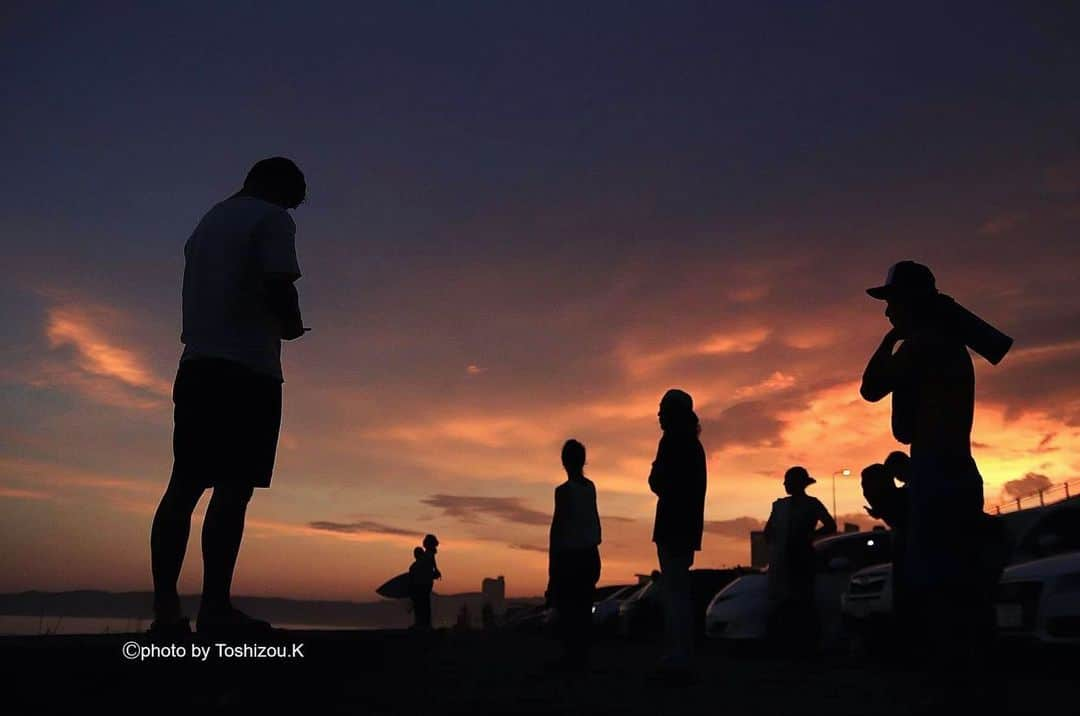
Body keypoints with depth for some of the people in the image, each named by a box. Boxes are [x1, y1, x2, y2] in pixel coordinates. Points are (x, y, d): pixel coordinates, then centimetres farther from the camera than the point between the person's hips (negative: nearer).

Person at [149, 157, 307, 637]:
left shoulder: (207, 223, 24)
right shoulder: (271, 220, 0)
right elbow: (278, 288, -14)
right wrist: (292, 324, 5)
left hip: (195, 367, 8)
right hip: (247, 369, -7)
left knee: (184, 486, 5)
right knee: (233, 488, -9)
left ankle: (165, 607, 3)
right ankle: (215, 608, -11)